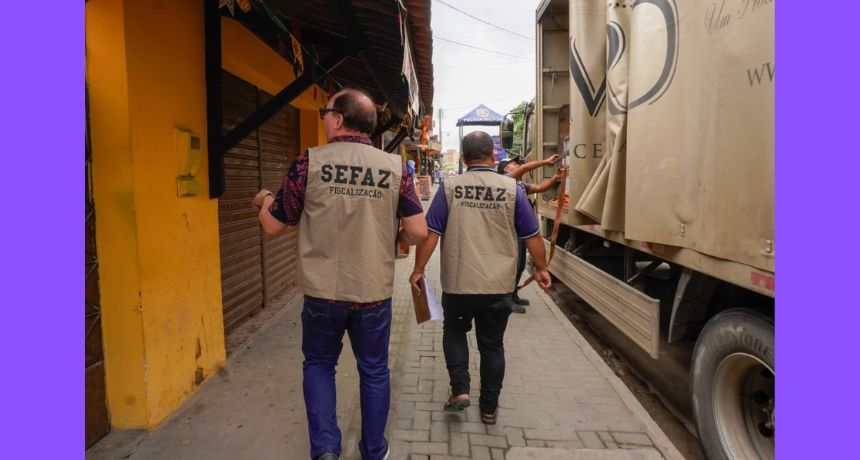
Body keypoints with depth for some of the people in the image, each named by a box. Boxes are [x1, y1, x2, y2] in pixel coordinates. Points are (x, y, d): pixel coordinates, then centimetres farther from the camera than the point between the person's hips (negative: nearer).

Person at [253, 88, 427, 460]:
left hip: (323, 292, -1)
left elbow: (273, 226, -1)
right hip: (374, 292, 1)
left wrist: (265, 200, 20)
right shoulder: (395, 167, -6)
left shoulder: (309, 163, -9)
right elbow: (418, 232, -7)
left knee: (318, 365, 22)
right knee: (374, 371, 19)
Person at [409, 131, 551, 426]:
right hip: (499, 286, 1)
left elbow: (430, 234, -6)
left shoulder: (449, 187, -5)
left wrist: (418, 270, 4)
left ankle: (460, 389, 13)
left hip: (457, 283, 0)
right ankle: (489, 408, 26)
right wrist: (541, 268, 15)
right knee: (492, 345, 16)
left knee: (454, 332, 25)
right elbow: (533, 236, 1)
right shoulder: (512, 189, -4)